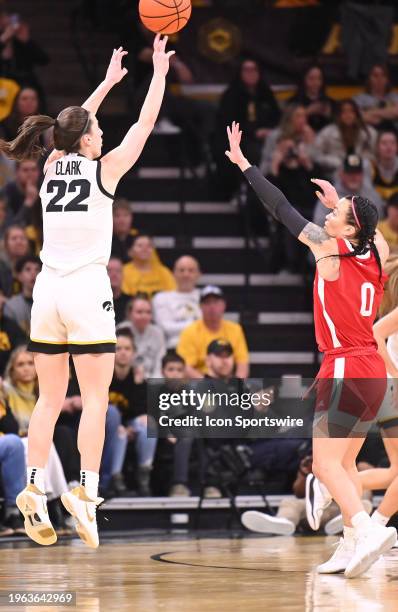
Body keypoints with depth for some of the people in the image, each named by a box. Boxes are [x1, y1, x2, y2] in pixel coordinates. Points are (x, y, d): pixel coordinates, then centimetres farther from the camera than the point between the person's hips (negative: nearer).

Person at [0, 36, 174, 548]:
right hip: (87, 289, -5)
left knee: (50, 400, 7)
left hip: (48, 290, 5)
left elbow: (75, 126, 28)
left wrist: (108, 82, 37)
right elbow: (145, 124, 3)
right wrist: (159, 72, 14)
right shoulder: (103, 168, -4)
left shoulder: (53, 165, 9)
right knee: (94, 400, -4)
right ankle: (86, 492, -13)